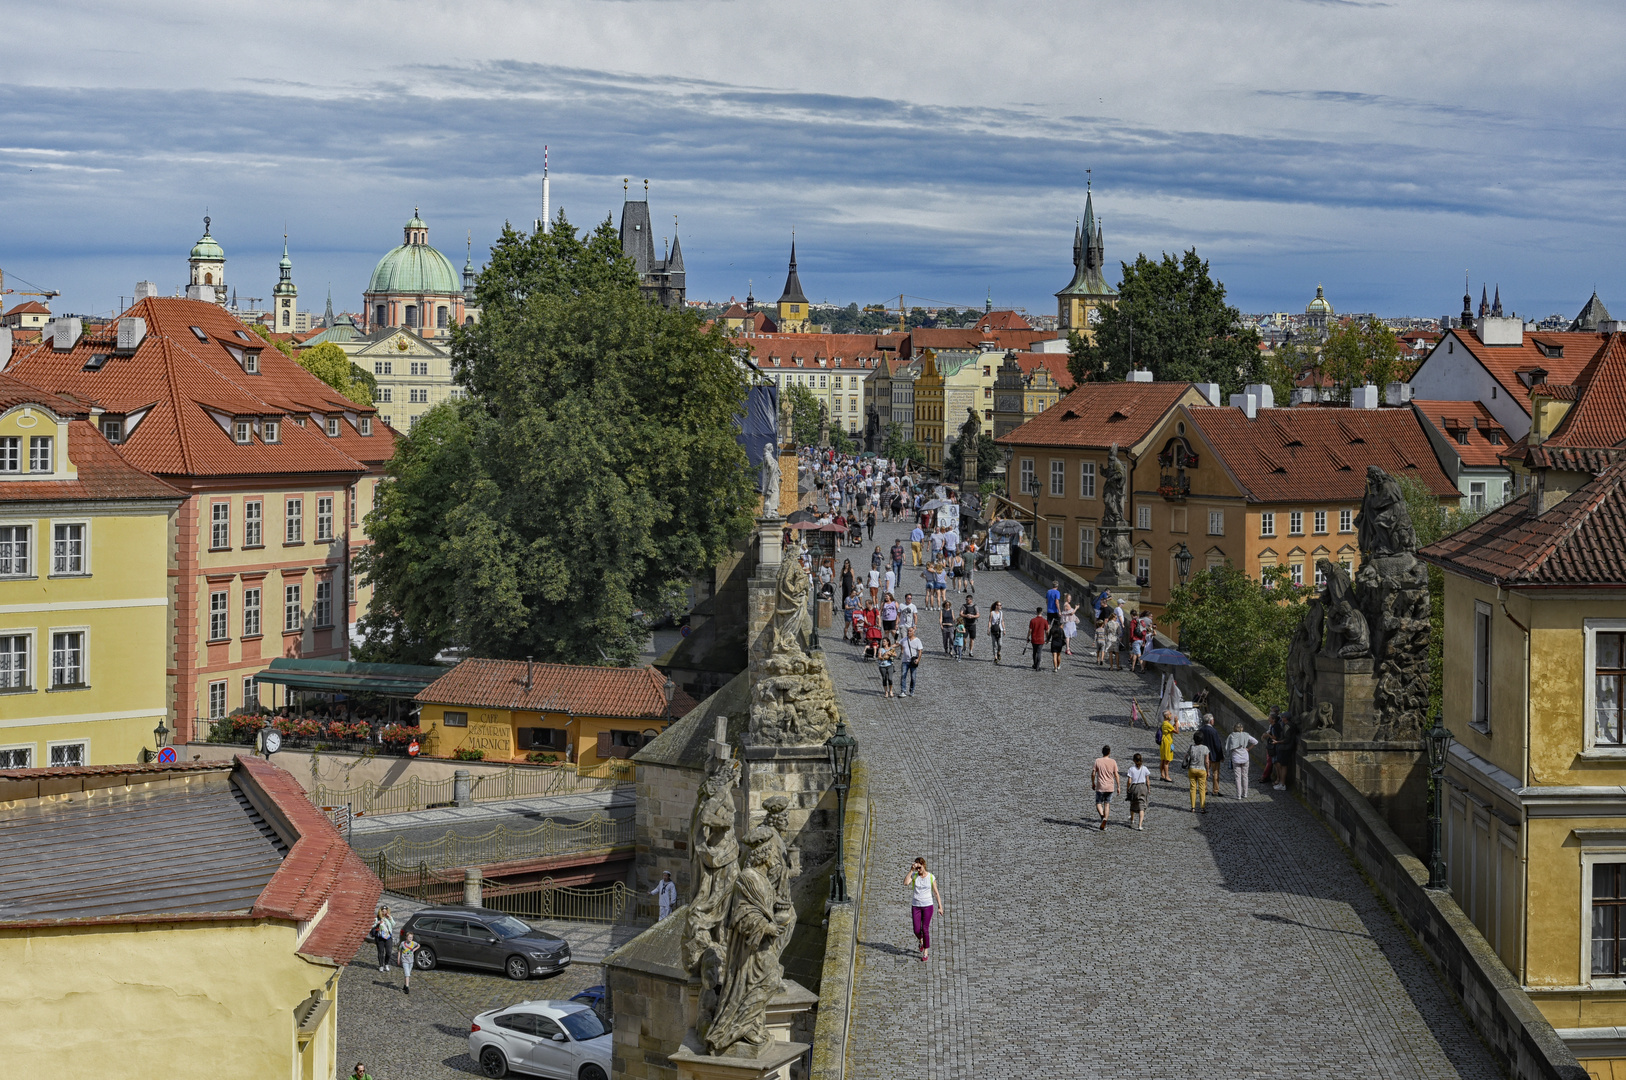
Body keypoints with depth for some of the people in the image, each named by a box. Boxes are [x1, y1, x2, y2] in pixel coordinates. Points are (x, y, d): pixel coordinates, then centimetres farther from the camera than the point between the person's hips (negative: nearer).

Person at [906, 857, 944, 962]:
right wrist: (911, 870, -27)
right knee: (917, 930, 1)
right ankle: (921, 940, 38)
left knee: (925, 929, -5)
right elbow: (906, 882, -24)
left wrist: (940, 906, -1)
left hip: (928, 906, -2)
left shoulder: (931, 877, -7)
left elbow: (936, 892, -1)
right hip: (916, 906, 2)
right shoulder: (914, 875, -5)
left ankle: (926, 952, 8)